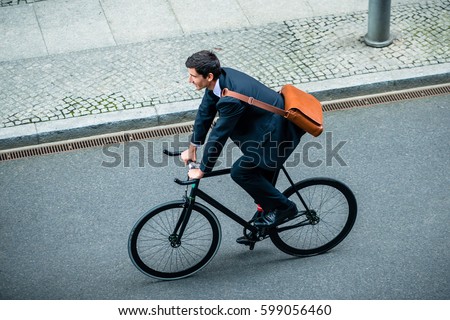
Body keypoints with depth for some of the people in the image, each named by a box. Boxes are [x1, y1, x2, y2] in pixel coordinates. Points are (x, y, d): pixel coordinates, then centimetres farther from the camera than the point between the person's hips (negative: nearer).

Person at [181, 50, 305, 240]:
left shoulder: (231, 99, -33)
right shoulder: (220, 78, -5)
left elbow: (218, 137, -26)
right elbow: (205, 112, 7)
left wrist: (202, 170, -14)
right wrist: (192, 148, 14)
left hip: (278, 133, -10)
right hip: (267, 125, 10)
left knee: (240, 171, -10)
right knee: (262, 174, 19)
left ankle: (283, 207, 5)